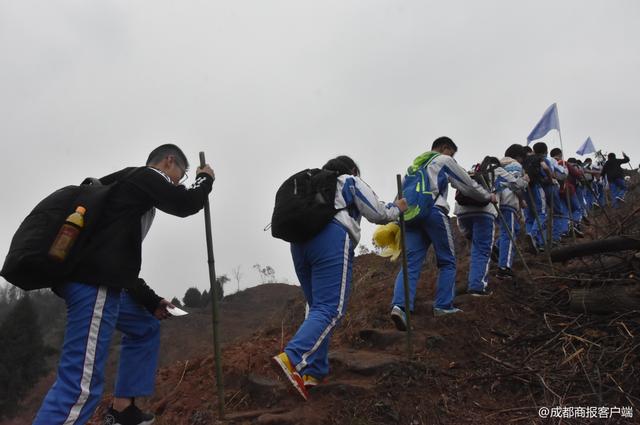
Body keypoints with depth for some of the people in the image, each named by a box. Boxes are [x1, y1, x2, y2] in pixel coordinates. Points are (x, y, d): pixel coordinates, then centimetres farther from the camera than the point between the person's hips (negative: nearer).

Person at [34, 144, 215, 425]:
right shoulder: (145, 176, 3)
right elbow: (186, 204, -8)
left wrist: (151, 301, 23)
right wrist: (205, 179, 14)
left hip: (98, 281, 10)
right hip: (94, 284, -10)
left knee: (146, 328, 27)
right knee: (82, 382, -14)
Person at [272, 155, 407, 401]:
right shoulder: (351, 182, 18)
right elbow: (377, 214, 16)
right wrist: (397, 209, 34)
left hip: (299, 241, 7)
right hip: (331, 238, -7)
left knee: (317, 307, 13)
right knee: (330, 309, -13)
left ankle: (313, 372, 3)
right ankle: (292, 359, -32)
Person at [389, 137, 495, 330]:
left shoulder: (415, 164, 32)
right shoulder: (444, 160, 13)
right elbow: (467, 184, 18)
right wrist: (488, 196, 31)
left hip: (410, 213, 5)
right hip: (433, 211, -5)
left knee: (411, 263, -4)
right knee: (447, 261, 8)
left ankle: (399, 305, -23)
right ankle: (443, 306, 4)